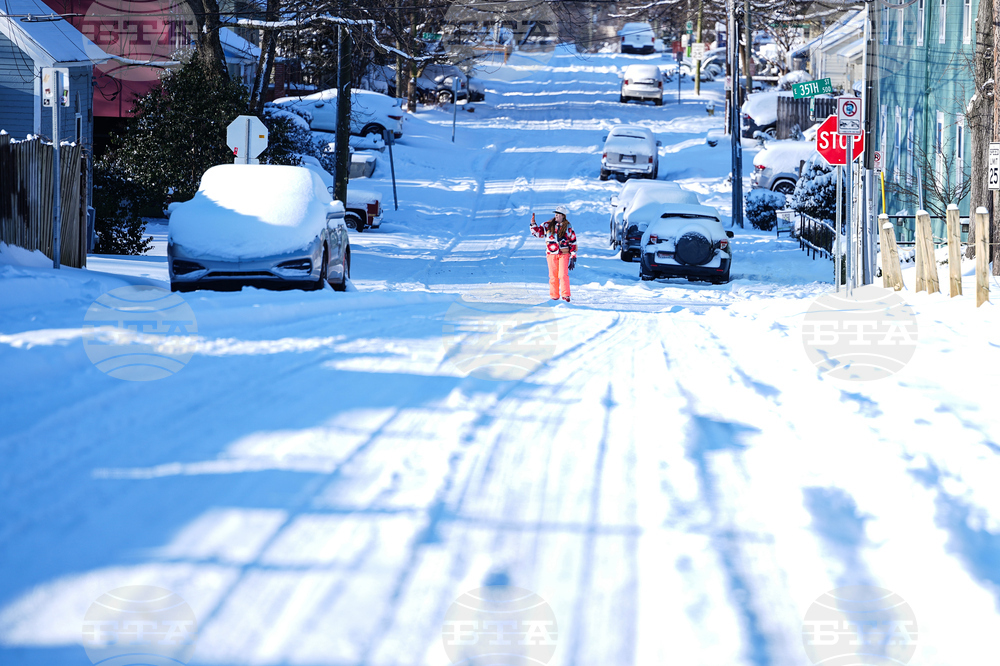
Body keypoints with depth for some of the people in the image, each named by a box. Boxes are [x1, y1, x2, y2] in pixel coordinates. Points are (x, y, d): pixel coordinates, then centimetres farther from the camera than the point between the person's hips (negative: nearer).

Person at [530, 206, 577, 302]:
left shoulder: (568, 227, 4)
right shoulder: (547, 225, 8)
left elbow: (573, 243, 6)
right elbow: (536, 232, 13)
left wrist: (573, 257, 2)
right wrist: (533, 223, -4)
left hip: (564, 254, -2)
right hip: (551, 254, 2)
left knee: (563, 275, -12)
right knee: (553, 276, 3)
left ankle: (565, 296, -7)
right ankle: (554, 297, 9)